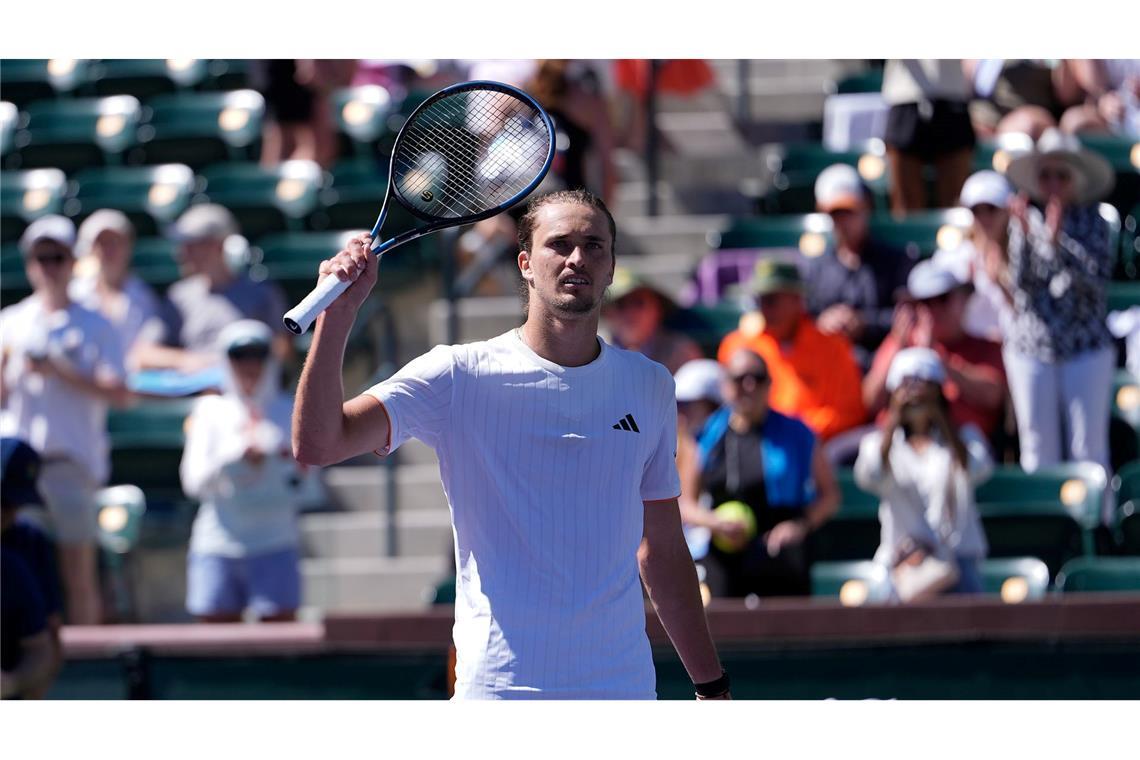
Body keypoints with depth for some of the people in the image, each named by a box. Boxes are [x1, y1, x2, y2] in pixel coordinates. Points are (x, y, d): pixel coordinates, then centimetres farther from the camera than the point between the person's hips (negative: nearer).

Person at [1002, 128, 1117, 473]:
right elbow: (1020, 283, -6)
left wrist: (1058, 239, -25)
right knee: (1038, 447, 5)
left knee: (1088, 445, -2)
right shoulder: (1025, 221, 3)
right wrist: (1024, 235, -18)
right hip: (1030, 348, 2)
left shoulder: (1090, 221, -1)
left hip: (1086, 347, -2)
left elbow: (1099, 274, -15)